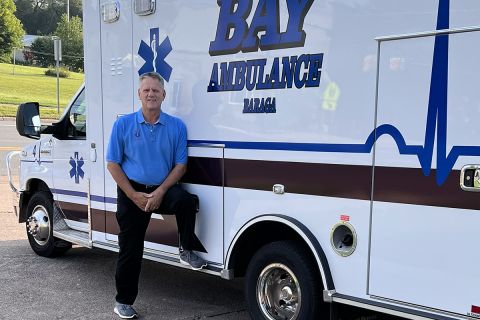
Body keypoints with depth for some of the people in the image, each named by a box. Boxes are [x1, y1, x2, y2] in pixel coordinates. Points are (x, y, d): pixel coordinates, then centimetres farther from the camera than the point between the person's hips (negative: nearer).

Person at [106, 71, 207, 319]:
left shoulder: (176, 126, -1)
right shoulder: (123, 124, -3)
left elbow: (180, 165, -2)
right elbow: (113, 164, -3)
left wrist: (160, 192, -15)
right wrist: (135, 196, -12)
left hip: (162, 189, 0)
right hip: (132, 192, 0)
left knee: (185, 200, -32)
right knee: (130, 249, 5)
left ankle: (186, 251, -9)